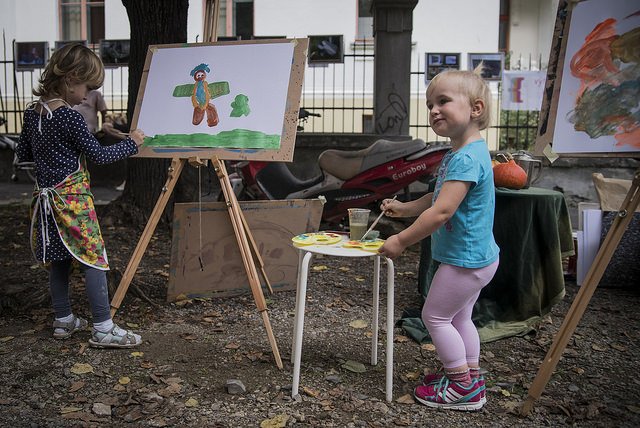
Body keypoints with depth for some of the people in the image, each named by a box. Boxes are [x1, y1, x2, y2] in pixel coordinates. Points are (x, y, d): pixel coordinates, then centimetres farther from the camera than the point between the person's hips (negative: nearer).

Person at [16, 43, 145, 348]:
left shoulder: (32, 113, 6)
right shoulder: (69, 117, -17)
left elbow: (23, 154, 15)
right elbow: (100, 155, -13)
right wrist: (131, 143, -1)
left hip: (46, 198, 8)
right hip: (72, 200, -8)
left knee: (59, 261, 16)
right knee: (94, 260, -3)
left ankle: (63, 321, 27)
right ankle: (103, 329, 0)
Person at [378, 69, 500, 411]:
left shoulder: (466, 158, -25)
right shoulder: (458, 154, 8)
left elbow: (441, 211, -30)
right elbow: (438, 197, 21)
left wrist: (401, 241, -23)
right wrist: (404, 208, 13)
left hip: (464, 261, -10)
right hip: (476, 256, 10)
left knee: (435, 316, 4)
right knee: (459, 318, 20)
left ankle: (463, 387, 15)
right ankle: (471, 379, 33)